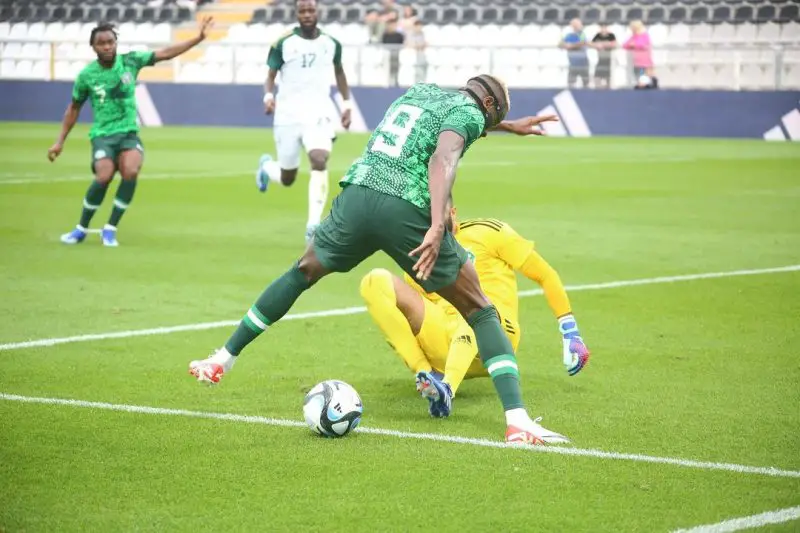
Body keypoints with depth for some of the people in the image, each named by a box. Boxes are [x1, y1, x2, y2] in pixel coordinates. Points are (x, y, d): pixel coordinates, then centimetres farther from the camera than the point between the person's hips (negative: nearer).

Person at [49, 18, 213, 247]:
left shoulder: (130, 61, 0)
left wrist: (198, 38, -5)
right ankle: (82, 228, -6)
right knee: (104, 176, -29)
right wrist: (60, 141, 12)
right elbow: (74, 109, 13)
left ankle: (110, 229, -12)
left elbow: (165, 53, 2)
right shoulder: (86, 75, -1)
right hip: (103, 134, -1)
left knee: (131, 171, -30)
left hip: (129, 132, 1)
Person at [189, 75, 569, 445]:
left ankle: (223, 360, 35)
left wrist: (509, 127, 60)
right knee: (480, 313, 6)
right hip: (407, 212, -6)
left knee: (301, 273, 31)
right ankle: (517, 421, -6)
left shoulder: (419, 91, 28)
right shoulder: (468, 112, 6)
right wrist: (437, 226, -27)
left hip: (356, 198, 6)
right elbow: (443, 160, -15)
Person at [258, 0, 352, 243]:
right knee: (287, 179, 6)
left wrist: (346, 103, 14)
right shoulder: (283, 43, -4)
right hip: (287, 114, -1)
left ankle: (313, 223, -20)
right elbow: (271, 75, 0)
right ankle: (266, 165, 45)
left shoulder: (331, 44, 3)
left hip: (318, 113, 1)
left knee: (319, 161, -25)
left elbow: (339, 72, 19)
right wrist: (268, 96, -20)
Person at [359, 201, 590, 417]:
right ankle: (424, 373, -25)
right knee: (376, 282, -14)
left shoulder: (487, 232, 9)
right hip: (442, 345, 4)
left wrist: (570, 332, 6)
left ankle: (447, 386, -57)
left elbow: (545, 275, 11)